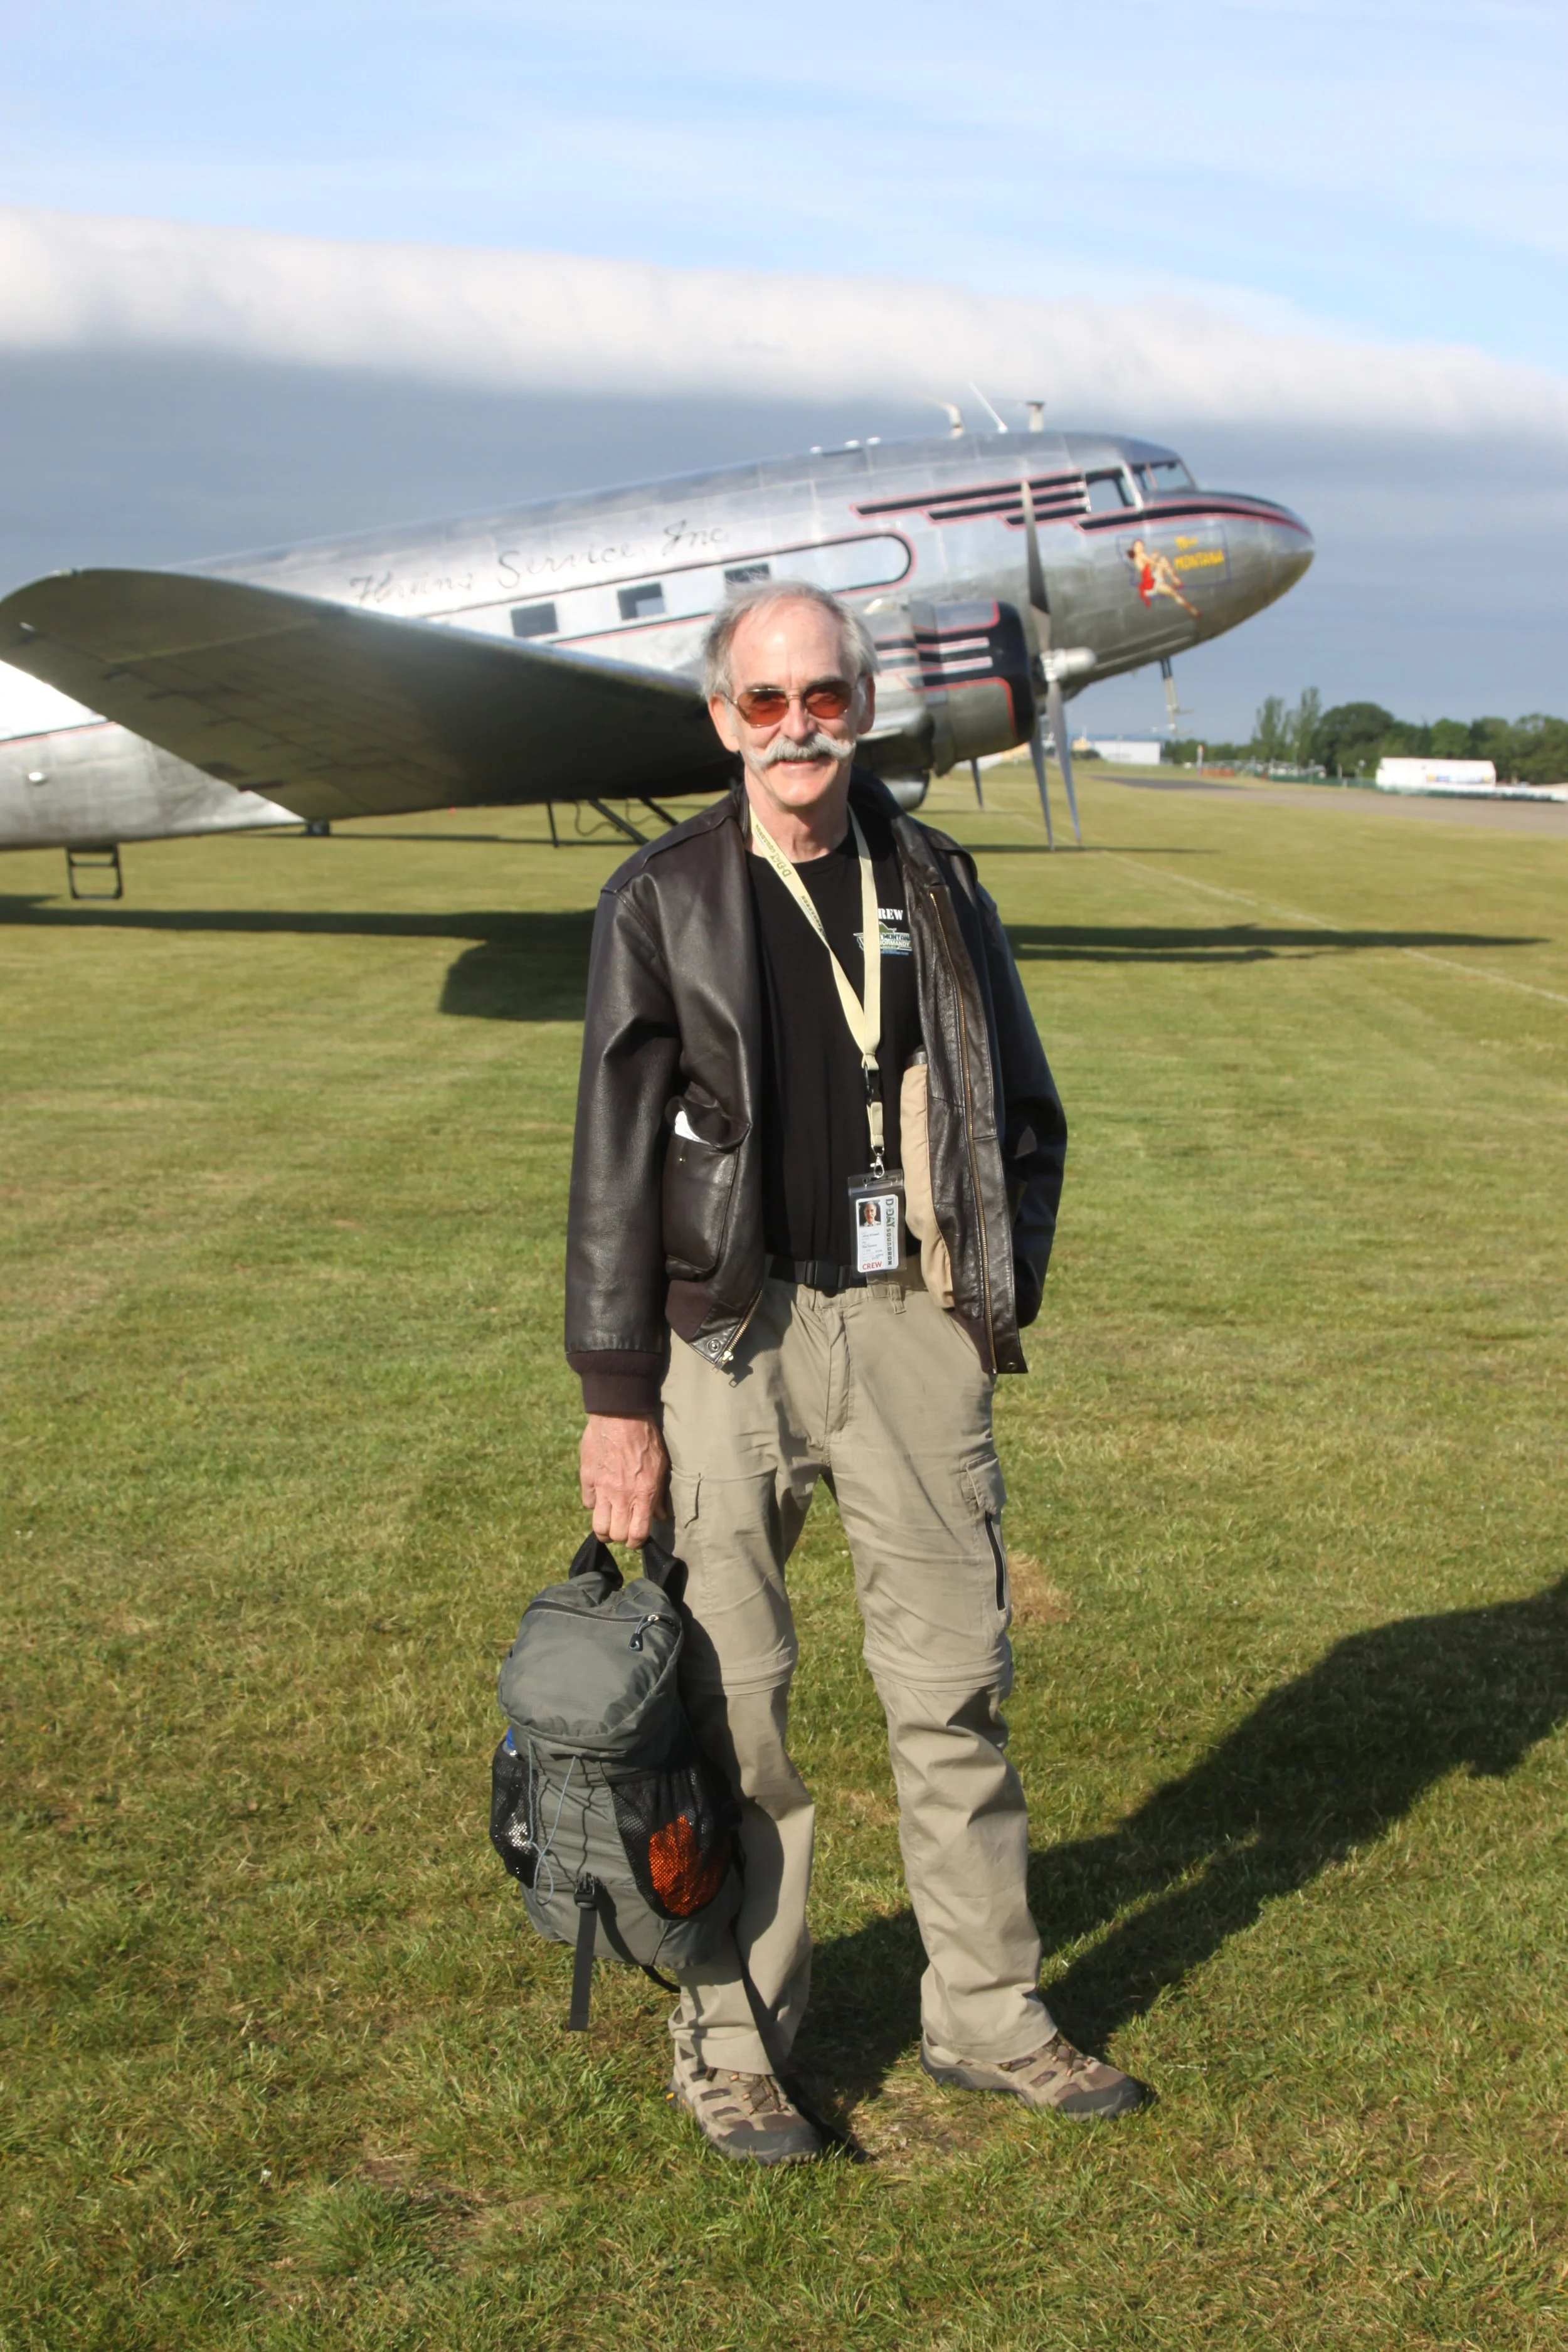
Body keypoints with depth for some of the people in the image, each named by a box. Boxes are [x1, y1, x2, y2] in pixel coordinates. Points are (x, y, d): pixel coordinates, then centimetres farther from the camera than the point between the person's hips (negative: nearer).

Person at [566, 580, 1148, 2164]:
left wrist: (1002, 1297, 8)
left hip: (910, 1323, 3)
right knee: (731, 1704, 2)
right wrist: (616, 1401, -7)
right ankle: (731, 2040, 17)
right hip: (730, 1333, -3)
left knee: (956, 1684, 8)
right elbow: (614, 1160, -3)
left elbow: (1025, 1114, 17)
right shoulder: (662, 901, -2)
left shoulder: (934, 888, 9)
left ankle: (985, 2012, 24)